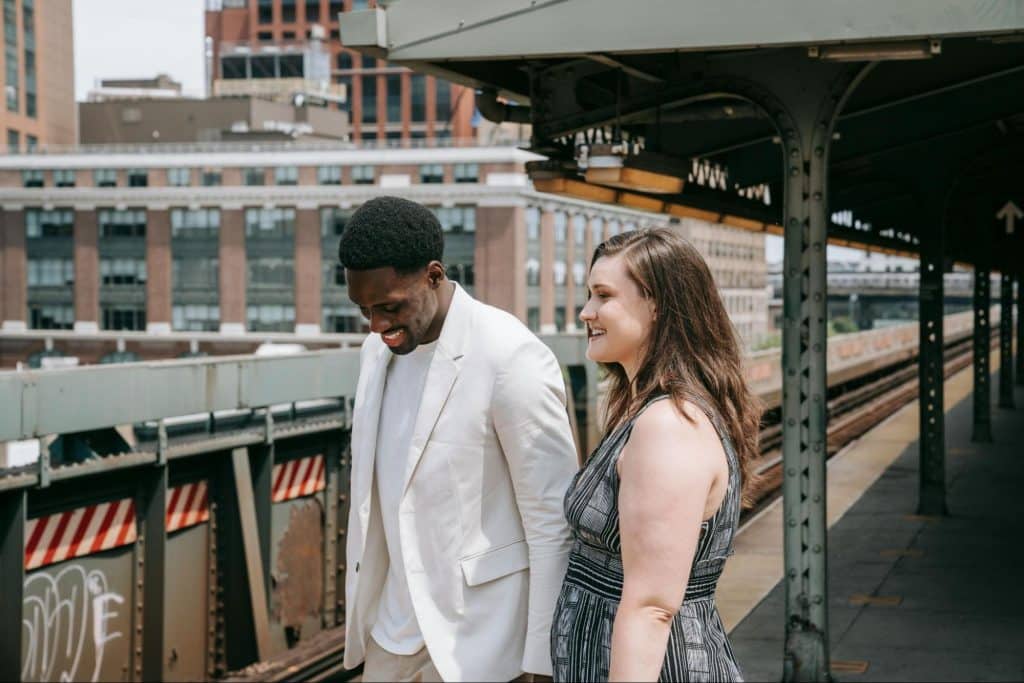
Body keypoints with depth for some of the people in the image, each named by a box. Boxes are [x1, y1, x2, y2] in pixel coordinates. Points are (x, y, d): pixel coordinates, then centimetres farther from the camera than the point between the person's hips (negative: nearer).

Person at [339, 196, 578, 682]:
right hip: (393, 625, 6)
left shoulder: (511, 358, -18)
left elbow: (553, 521, -15)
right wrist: (362, 607, 15)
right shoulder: (379, 350, 5)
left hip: (475, 635, -6)